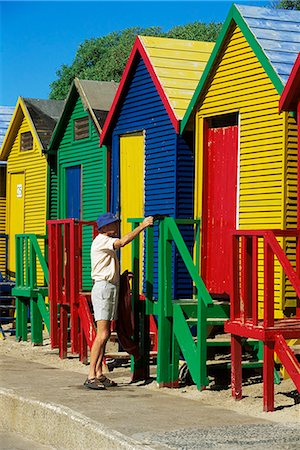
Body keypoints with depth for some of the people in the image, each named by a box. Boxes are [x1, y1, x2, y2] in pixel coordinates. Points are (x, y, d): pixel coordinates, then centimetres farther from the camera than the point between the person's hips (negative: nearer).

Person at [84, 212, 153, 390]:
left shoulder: (107, 243, 20)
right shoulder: (101, 241, -11)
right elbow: (123, 242, -27)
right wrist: (142, 226, -24)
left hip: (112, 287, 10)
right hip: (103, 287, -10)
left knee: (105, 334, 8)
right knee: (103, 334, -14)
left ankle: (99, 374, 10)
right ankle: (91, 377, -15)